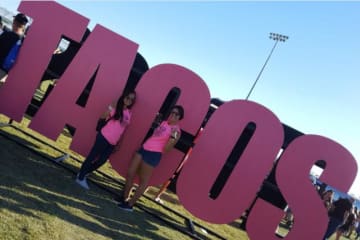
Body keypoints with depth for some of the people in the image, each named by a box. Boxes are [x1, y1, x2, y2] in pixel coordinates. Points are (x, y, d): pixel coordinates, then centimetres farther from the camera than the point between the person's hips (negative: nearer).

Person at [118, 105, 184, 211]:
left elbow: (166, 149, -18)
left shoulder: (176, 131, -11)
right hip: (144, 148, 8)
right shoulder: (164, 122, 11)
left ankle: (130, 204, 14)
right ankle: (124, 198, 25)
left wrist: (173, 137, -30)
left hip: (154, 154, -8)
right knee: (130, 174, 10)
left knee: (143, 181, 3)